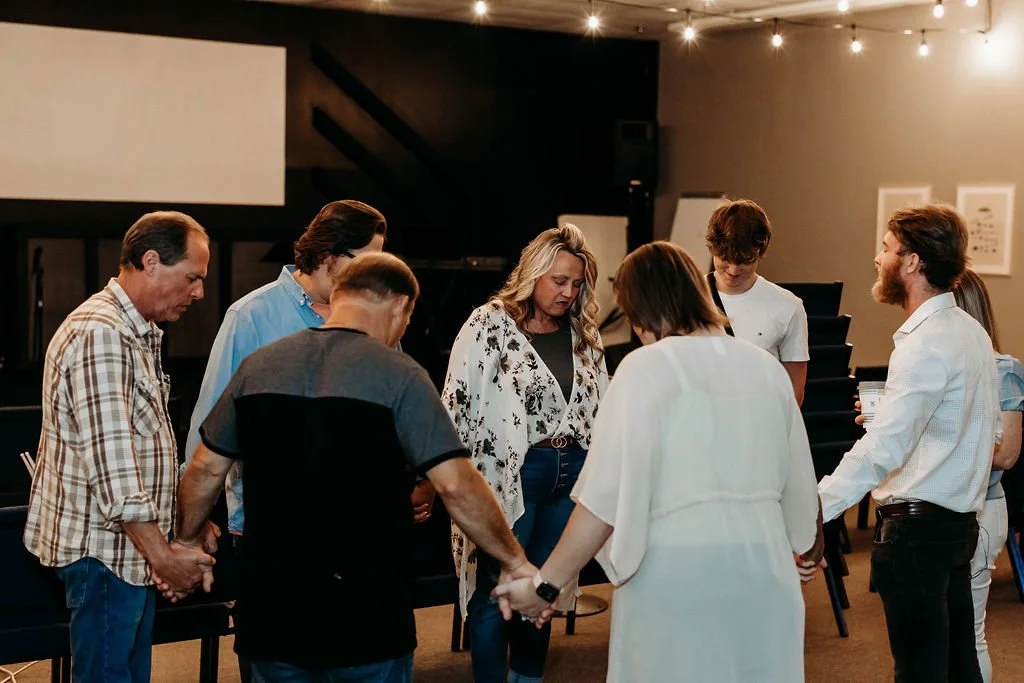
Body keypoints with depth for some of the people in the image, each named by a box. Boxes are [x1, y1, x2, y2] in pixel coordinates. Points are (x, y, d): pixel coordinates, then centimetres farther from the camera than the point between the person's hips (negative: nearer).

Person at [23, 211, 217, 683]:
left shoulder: (137, 333, 16)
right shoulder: (100, 335, -18)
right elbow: (111, 462, -24)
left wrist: (166, 548, 15)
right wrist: (163, 555, -22)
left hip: (130, 545, 10)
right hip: (104, 549, -10)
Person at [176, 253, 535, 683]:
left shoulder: (259, 365, 3)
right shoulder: (398, 376, -11)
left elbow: (206, 470, 9)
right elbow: (456, 486, -16)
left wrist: (184, 543, 24)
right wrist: (516, 563, -7)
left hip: (273, 610, 4)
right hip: (368, 615, -4)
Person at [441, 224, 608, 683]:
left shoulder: (584, 334, 8)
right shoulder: (489, 324, -8)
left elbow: (601, 406, 15)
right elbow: (457, 404, -8)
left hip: (570, 475, 5)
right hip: (507, 476, -5)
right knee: (495, 593, 1)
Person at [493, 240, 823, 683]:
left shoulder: (646, 368, -8)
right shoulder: (766, 367, 7)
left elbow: (610, 494, -15)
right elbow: (797, 478, 16)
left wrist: (546, 583, -11)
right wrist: (808, 543, 35)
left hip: (675, 570, -5)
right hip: (763, 564, 5)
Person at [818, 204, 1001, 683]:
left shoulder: (926, 345, -20)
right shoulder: (971, 331, 10)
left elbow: (880, 451, -28)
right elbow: (990, 425, 20)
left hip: (916, 525, -10)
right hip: (961, 518, 10)